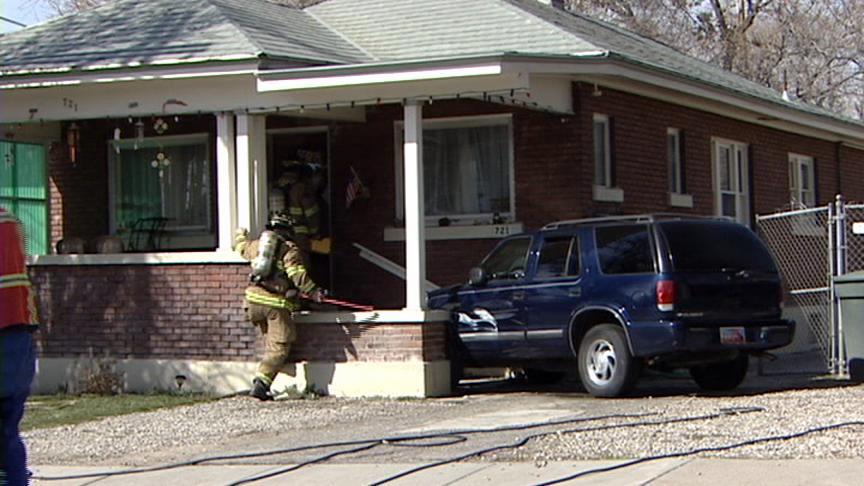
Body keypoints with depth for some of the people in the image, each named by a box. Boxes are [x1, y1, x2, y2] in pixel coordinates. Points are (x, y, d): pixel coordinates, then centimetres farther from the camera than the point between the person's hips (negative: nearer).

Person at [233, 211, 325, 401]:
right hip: (276, 303, -6)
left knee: (270, 340, 25)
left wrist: (241, 235, 59)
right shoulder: (289, 250, -2)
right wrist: (312, 291, -16)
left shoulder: (257, 245, 16)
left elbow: (242, 247, 38)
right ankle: (261, 383, -15)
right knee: (279, 348, -3)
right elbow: (296, 273, -16)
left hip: (254, 299, 6)